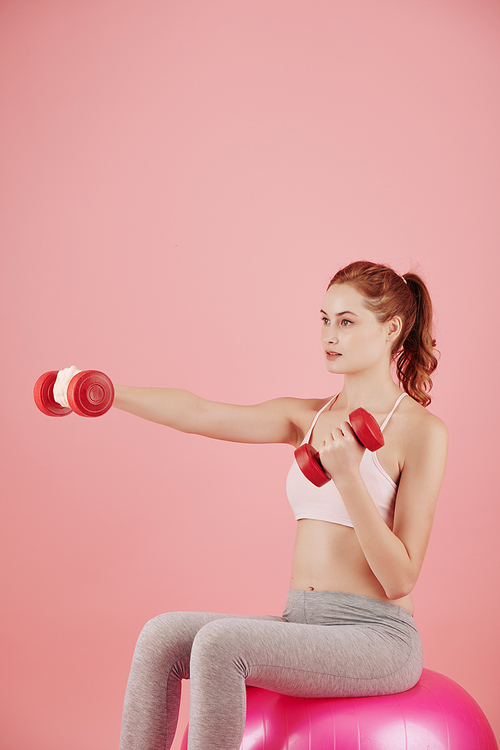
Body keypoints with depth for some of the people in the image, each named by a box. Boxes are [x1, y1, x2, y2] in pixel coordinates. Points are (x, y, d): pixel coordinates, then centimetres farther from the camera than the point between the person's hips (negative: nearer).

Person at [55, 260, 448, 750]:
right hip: (301, 626, 6)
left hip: (376, 637, -6)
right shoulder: (309, 417, 11)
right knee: (163, 634, -16)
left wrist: (348, 474, -23)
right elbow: (199, 414, 2)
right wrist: (107, 394, -10)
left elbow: (400, 579, -12)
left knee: (220, 642, -28)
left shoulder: (422, 431, -8)